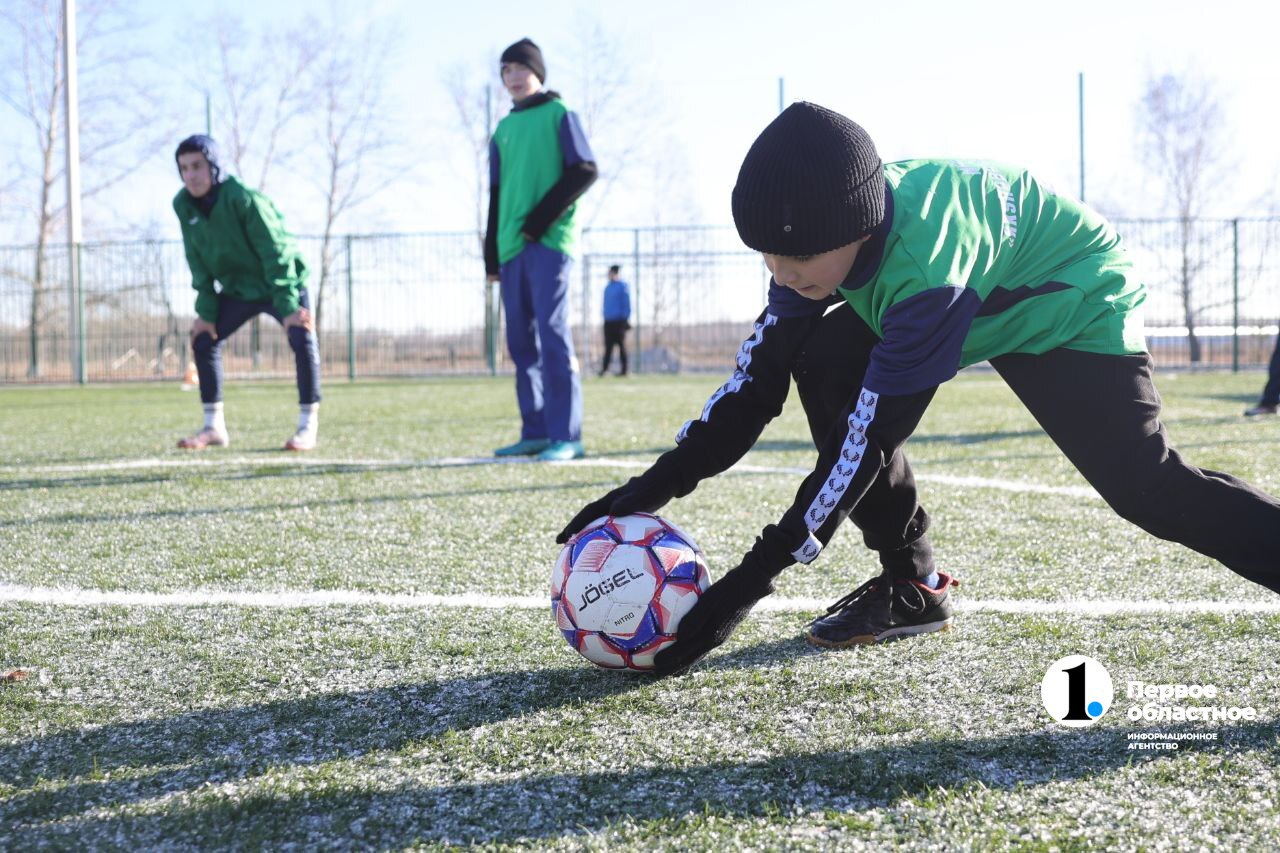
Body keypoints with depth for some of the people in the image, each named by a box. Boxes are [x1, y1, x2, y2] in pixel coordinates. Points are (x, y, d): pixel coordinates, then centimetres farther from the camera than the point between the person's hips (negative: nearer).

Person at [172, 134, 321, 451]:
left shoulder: (244, 198, -27)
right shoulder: (183, 205, -10)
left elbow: (275, 252, -26)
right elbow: (199, 262, -2)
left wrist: (288, 306, -30)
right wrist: (206, 312, -7)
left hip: (283, 283, -6)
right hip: (237, 289, 6)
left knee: (302, 338, -24)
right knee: (203, 339, -2)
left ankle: (308, 426, -13)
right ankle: (214, 427, 9)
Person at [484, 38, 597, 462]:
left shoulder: (559, 115, 3)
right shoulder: (503, 130, 20)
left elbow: (584, 171, -7)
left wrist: (542, 218, -14)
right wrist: (492, 254, 14)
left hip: (549, 243, -6)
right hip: (511, 248, 7)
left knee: (552, 335, -12)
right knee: (521, 342, 5)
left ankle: (566, 436, -13)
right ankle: (535, 432, 10)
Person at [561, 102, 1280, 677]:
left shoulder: (923, 270, -42)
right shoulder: (825, 228, -20)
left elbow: (870, 439, -38)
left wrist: (750, 582, -37)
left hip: (1074, 304, -8)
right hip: (982, 305, 8)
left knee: (1146, 486, -21)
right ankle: (907, 583, 1)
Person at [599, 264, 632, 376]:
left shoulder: (623, 286, -7)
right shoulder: (607, 287, 13)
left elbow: (626, 304, -10)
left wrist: (626, 319, -14)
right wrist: (605, 316, 15)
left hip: (619, 321, -6)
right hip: (608, 321, 6)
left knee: (621, 345, 0)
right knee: (608, 346, 4)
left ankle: (624, 370, 4)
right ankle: (604, 368, 5)